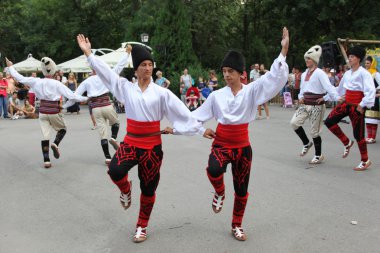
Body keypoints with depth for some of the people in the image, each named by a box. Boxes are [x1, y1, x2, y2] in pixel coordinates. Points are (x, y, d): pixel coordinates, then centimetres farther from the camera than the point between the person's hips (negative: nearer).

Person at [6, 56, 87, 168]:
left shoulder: (36, 82, -3)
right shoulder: (57, 84, -11)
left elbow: (20, 78, 5)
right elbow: (71, 95, -12)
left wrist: (10, 67, 19)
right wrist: (85, 98, -2)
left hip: (42, 112, 3)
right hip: (54, 112, -3)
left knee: (45, 135, 6)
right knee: (62, 129, 20)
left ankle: (46, 160, 2)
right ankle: (55, 144, -10)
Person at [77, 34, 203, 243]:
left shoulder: (161, 92, -3)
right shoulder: (126, 88, 2)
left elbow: (181, 111, -3)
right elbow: (106, 71, 1)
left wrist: (200, 129, -4)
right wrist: (88, 53, -2)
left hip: (152, 145, -1)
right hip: (130, 142, 1)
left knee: (148, 188, 7)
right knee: (115, 170, -27)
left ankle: (141, 226, 29)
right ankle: (125, 190, 11)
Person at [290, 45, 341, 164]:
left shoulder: (319, 73, -10)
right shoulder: (304, 74, 13)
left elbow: (328, 87, -19)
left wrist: (336, 97, -31)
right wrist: (300, 97, 4)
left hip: (317, 105, -7)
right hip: (305, 105, 7)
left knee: (314, 131, -1)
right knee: (294, 122, -9)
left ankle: (318, 155, 17)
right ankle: (306, 143, 14)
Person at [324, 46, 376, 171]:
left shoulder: (363, 73, -13)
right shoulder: (347, 73, 9)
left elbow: (370, 91, -20)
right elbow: (340, 89, 20)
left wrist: (362, 105, -22)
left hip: (357, 106, -7)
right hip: (347, 103, 7)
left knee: (358, 134, 0)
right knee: (329, 121, -2)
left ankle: (365, 161, 17)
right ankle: (347, 143, 16)